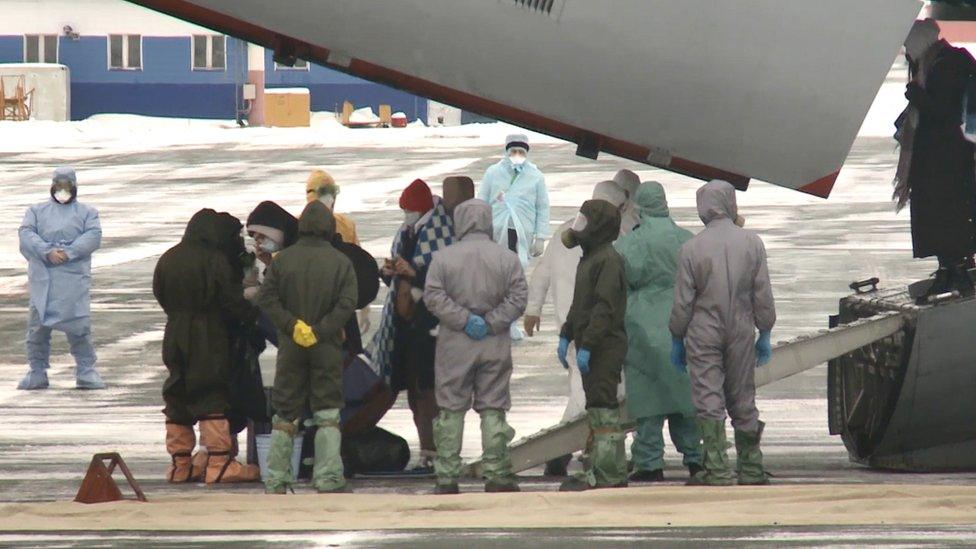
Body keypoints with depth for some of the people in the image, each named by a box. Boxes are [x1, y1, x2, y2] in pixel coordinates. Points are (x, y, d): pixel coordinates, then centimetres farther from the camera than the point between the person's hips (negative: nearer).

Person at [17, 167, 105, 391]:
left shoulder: (87, 212, 16)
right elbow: (26, 234, 1)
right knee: (37, 324, -1)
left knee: (79, 325, -7)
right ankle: (37, 372, 8)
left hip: (74, 277, -1)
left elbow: (93, 237, -1)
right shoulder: (36, 211, 18)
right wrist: (48, 252, -15)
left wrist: (68, 252, -16)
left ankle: (86, 372, 0)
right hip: (42, 278, 1)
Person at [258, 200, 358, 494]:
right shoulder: (340, 262, -4)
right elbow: (347, 303, -12)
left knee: (284, 414, 8)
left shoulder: (283, 259, 0)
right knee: (328, 414, 4)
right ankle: (328, 478, -5)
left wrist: (292, 326, -8)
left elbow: (267, 298, -7)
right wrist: (321, 331, -11)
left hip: (290, 348, 1)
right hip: (327, 348, -1)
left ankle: (276, 481, 8)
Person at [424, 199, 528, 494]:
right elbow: (518, 298, -7)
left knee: (450, 409, 5)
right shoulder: (507, 258, 0)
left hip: (455, 346, -1)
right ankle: (496, 475, 5)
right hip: (496, 347, 1)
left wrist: (464, 319, -10)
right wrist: (490, 323, -7)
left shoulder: (444, 257, -3)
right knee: (493, 409, 7)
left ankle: (446, 477, 4)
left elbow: (433, 296, -10)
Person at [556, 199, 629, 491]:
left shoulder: (608, 260, -15)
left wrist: (586, 346, -24)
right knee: (597, 407, 13)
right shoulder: (590, 258, 18)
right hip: (592, 348, 11)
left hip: (605, 347, -11)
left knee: (603, 408, -11)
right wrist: (566, 336, 22)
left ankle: (606, 475, -13)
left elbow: (604, 308, -22)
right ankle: (614, 473, 18)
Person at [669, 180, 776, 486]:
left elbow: (682, 303, -5)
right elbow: (763, 297, 2)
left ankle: (717, 470, -8)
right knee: (743, 400, 11)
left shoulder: (692, 248, -7)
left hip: (704, 334, -3)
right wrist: (765, 335, 12)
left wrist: (677, 340, 6)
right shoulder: (752, 243, -1)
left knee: (709, 402, -1)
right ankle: (751, 469, 15)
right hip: (742, 333, 3)